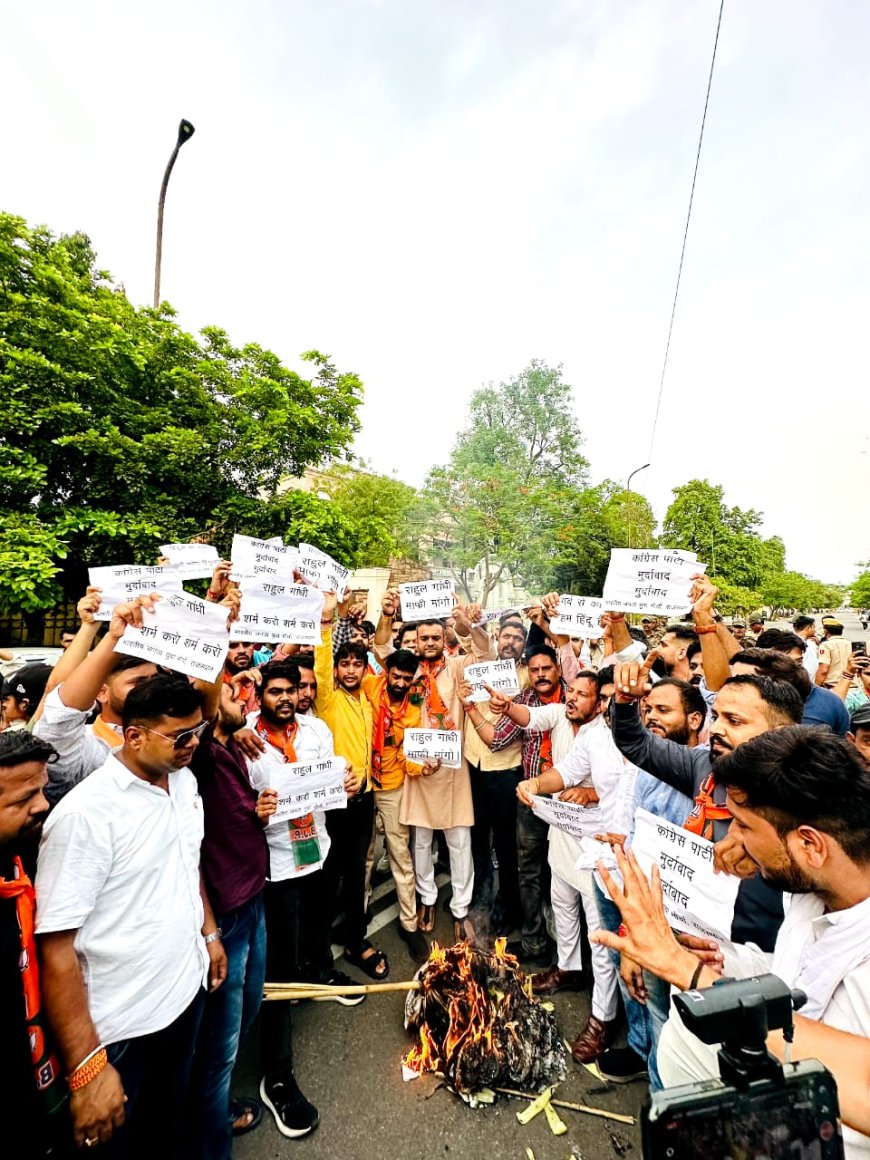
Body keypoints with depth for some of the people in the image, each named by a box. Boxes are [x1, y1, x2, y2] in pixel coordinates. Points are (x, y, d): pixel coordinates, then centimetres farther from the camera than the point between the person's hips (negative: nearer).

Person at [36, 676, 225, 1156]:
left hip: (187, 986, 6)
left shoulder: (184, 780, -5)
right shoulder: (84, 814, -27)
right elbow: (56, 952, -23)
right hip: (125, 1026, -6)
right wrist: (86, 1069, -20)